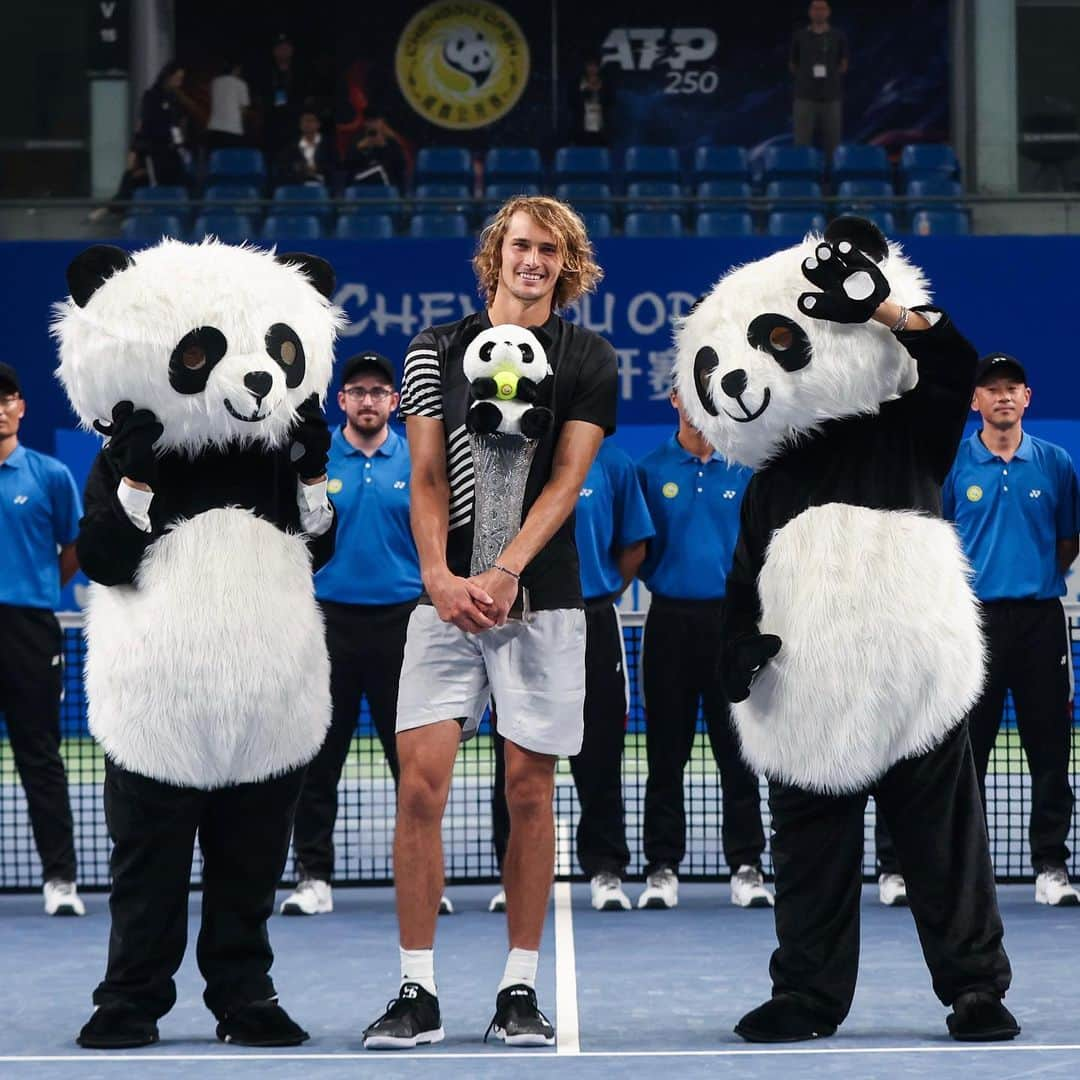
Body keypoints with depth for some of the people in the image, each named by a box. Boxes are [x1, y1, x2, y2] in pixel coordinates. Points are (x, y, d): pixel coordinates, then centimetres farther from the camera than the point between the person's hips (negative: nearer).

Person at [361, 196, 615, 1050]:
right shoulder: (436, 351, 9)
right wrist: (440, 573, -13)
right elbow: (427, 475, 4)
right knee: (421, 785, -7)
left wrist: (502, 576, -17)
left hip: (541, 603, -1)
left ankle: (521, 990, 10)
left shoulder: (590, 360, 4)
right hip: (447, 599, 1)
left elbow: (565, 481, -5)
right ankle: (418, 992, -1)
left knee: (530, 791, 2)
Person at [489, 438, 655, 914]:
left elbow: (634, 546, 9)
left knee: (598, 758, 1)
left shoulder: (612, 464, 4)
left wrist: (603, 594, 3)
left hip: (593, 623, 0)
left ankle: (605, 869, 8)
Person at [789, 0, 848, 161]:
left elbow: (843, 66, 12)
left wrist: (829, 76, 2)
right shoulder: (799, 37, 6)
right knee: (802, 143, -5)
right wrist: (806, 78, 5)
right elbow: (792, 65, 14)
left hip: (831, 97, 1)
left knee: (832, 144, -1)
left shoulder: (839, 37, 6)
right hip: (805, 97, -1)